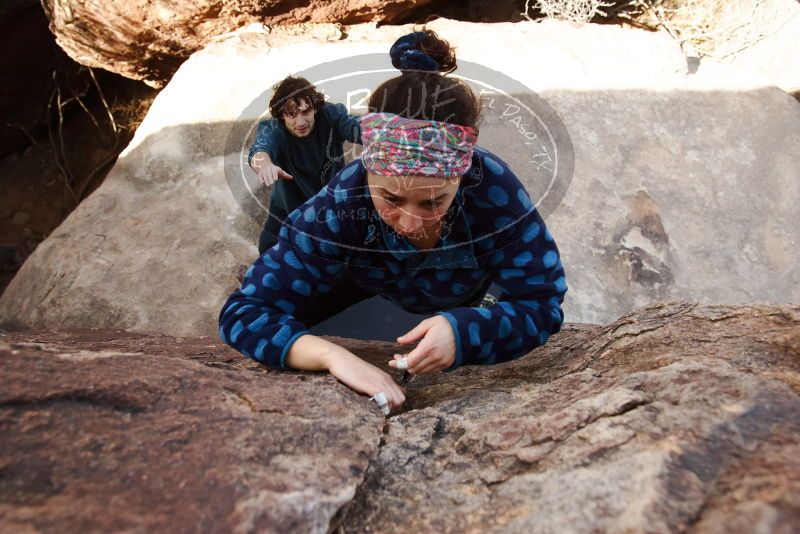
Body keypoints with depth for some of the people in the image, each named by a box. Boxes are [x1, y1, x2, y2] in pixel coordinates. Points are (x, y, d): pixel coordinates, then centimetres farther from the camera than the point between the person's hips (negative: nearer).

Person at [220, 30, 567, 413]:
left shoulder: (494, 189, -44)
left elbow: (543, 304, -36)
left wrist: (463, 331, -57)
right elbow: (244, 312, -39)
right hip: (375, 278, 0)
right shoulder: (341, 204, -43)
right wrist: (332, 355, -59)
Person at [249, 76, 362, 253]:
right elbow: (260, 147, -45)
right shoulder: (273, 129, -24)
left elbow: (355, 126, -39)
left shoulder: (332, 116, -20)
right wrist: (264, 165, -71)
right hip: (288, 214, 0)